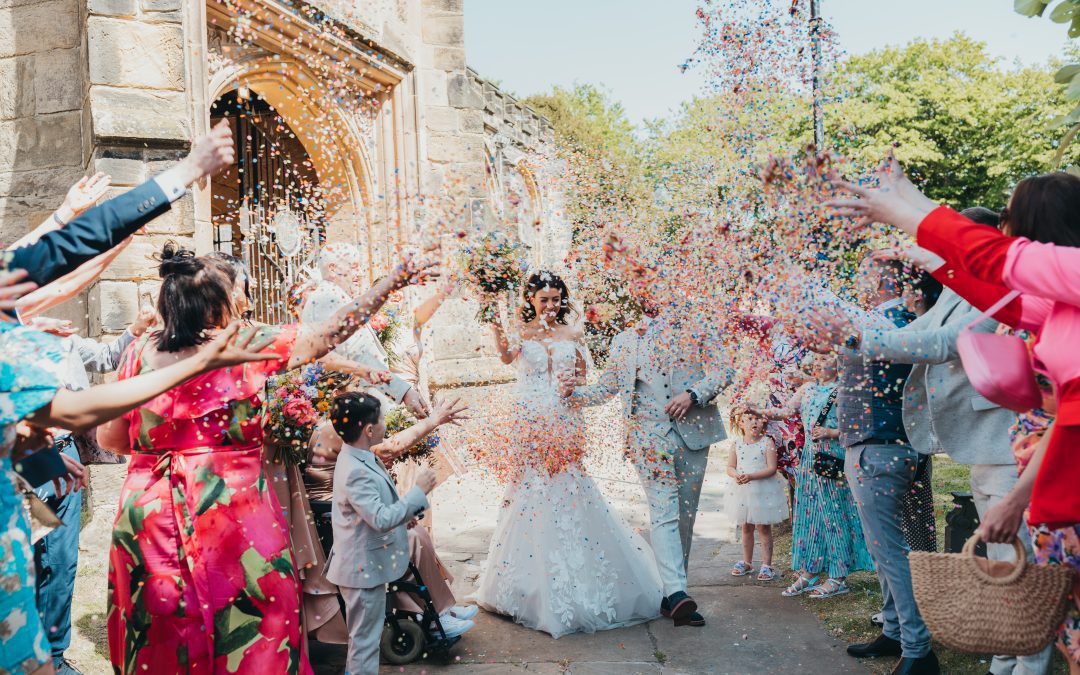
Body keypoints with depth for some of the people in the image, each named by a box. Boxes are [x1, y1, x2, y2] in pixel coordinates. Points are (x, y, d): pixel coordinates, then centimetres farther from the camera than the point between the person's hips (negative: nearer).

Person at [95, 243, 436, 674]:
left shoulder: (140, 353, 1)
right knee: (246, 636, 10)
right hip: (231, 510, -4)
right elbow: (332, 332, -3)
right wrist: (392, 284, 6)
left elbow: (109, 438, 7)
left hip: (151, 511, 4)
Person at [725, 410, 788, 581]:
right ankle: (747, 562, 27)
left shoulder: (767, 442, -9)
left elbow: (772, 469, -15)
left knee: (764, 528, 2)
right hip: (743, 490, 4)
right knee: (746, 528, 14)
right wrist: (736, 475, -20)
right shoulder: (737, 444, 2)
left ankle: (766, 564, 11)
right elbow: (730, 467, 2)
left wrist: (751, 476, -26)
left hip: (763, 491, -4)